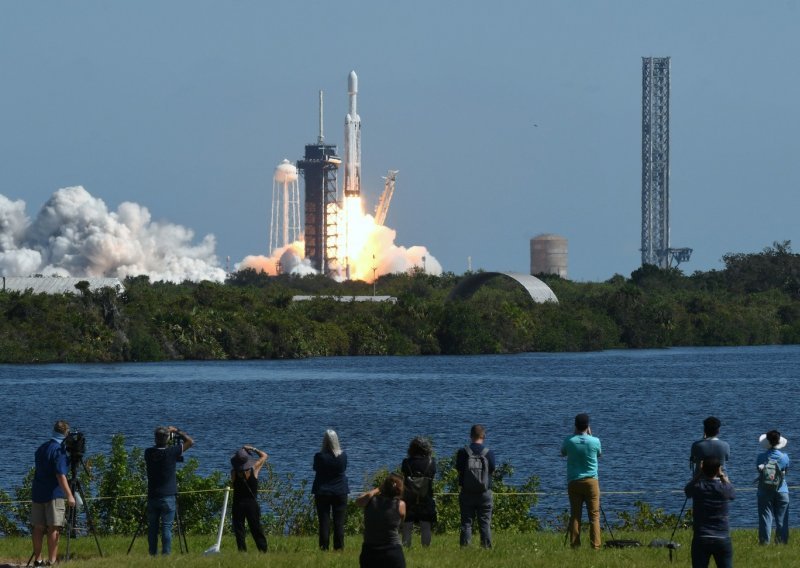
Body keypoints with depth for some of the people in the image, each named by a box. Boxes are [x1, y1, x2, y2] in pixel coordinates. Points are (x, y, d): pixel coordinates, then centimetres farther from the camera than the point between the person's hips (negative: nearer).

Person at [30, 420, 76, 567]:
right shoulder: (59, 450, -12)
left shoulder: (41, 449, 13)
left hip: (37, 493, 7)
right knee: (54, 528, -6)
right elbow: (60, 475, -19)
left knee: (38, 527, 9)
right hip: (54, 494, -7)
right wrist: (69, 495, -20)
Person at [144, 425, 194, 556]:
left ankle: (153, 555, 8)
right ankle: (166, 554, -7)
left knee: (152, 527, 8)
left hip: (152, 497, 3)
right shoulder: (171, 452, -12)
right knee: (166, 527, -3)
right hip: (168, 497, -3)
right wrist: (177, 431, 10)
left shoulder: (149, 453, -2)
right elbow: (190, 441, -1)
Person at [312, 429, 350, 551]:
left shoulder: (319, 456, -12)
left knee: (324, 522, 3)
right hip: (340, 492, 1)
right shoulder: (343, 456, -6)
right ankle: (339, 548, 4)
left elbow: (316, 470, 0)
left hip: (322, 492, -1)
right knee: (339, 522, 5)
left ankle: (324, 548, 1)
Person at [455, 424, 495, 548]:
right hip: (485, 492, 0)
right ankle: (487, 547, 1)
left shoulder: (463, 452, -4)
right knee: (485, 523, 4)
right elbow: (492, 470, 2)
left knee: (466, 523, 4)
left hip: (467, 492, 0)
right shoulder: (489, 453, -5)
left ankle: (465, 547, -1)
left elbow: (458, 470, 0)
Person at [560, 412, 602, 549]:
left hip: (573, 482, 1)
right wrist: (590, 435, 18)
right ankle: (595, 546, -6)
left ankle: (574, 545, -1)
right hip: (591, 481, -1)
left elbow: (563, 453, 17)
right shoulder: (595, 441, -6)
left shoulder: (569, 441, -5)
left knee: (575, 515, 4)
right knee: (594, 515, 1)